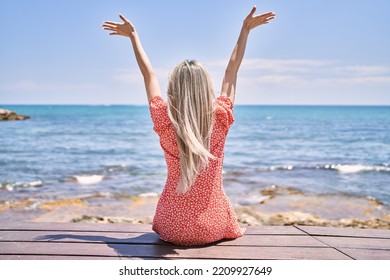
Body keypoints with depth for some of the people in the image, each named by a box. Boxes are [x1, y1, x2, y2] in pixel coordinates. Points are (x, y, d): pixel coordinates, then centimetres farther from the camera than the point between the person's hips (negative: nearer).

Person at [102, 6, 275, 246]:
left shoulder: (165, 121, -12)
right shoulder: (220, 118, -12)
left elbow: (149, 74, 2)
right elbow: (232, 71, 2)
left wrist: (133, 36, 15)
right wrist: (246, 29, 13)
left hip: (173, 228, 1)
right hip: (215, 226, 0)